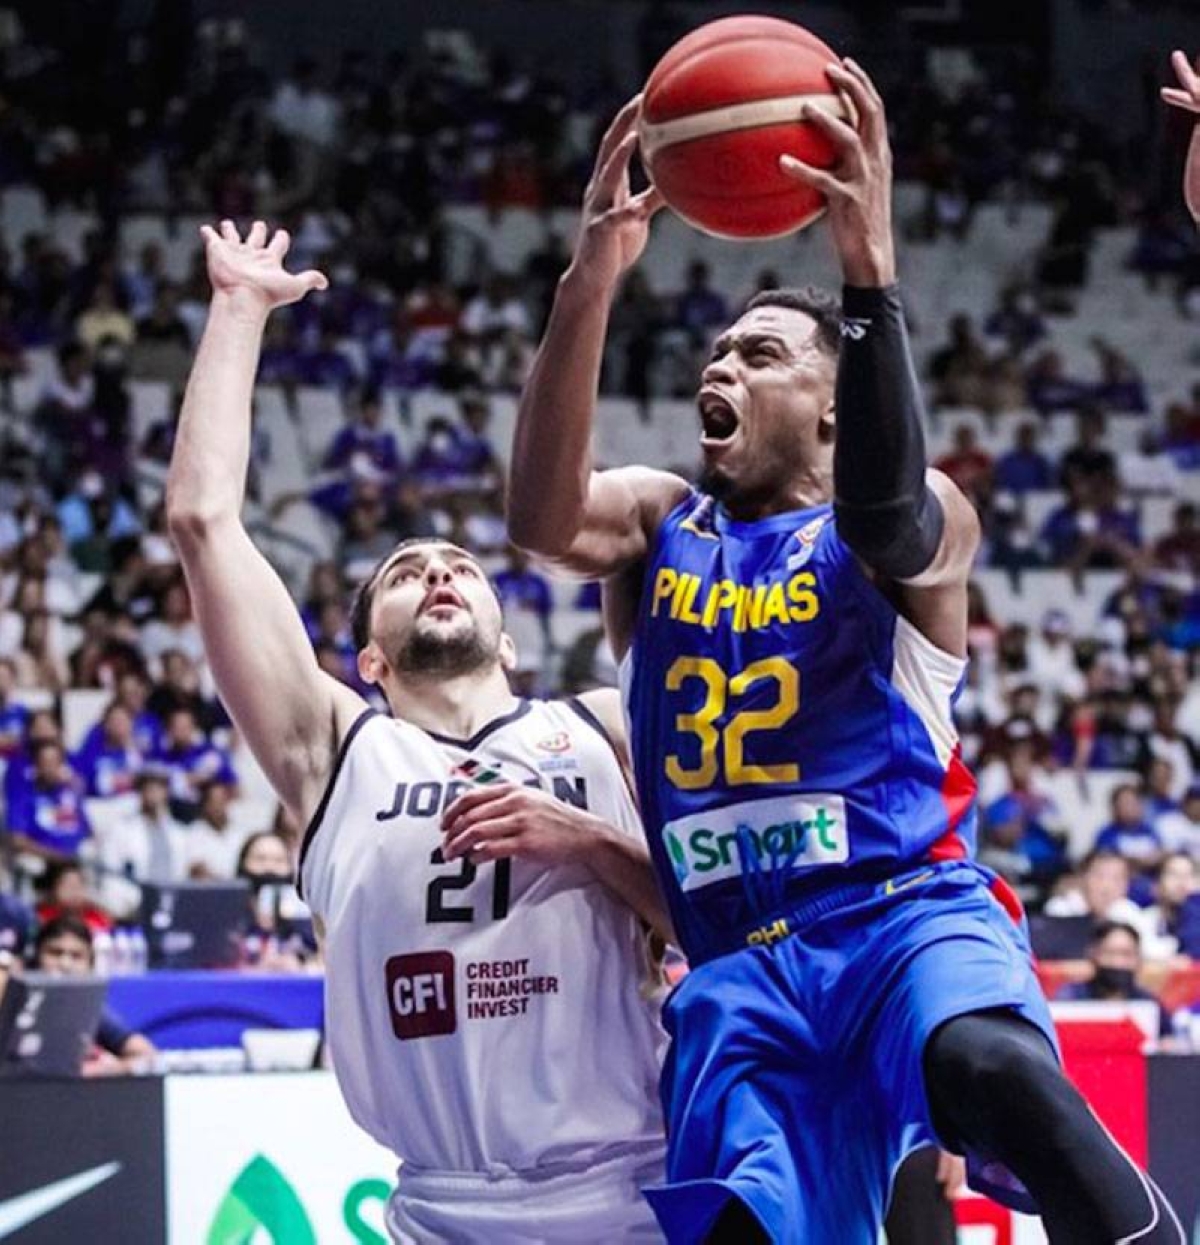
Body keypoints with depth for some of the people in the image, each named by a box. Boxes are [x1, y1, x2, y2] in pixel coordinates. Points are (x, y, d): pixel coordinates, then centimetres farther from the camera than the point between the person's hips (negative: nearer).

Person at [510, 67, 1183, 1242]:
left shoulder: (928, 521, 6)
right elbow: (541, 517, -8)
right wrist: (590, 281, -23)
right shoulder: (657, 520, 16)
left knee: (999, 1071, -37)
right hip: (736, 964, 4)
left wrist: (868, 269, -34)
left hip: (910, 914, -4)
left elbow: (884, 517, -21)